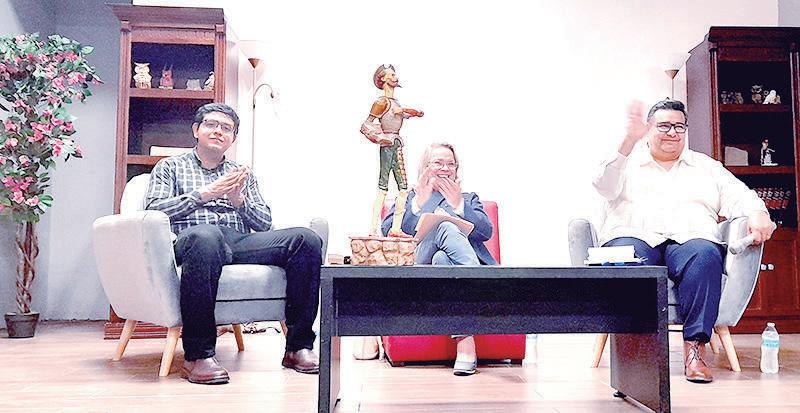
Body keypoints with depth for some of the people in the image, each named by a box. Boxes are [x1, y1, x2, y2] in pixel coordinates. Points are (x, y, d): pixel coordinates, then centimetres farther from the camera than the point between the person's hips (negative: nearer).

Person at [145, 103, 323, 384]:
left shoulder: (242, 175, 31)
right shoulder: (171, 167, 24)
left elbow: (265, 224, 21)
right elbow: (153, 210, 6)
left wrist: (238, 200, 2)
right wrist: (204, 194, -1)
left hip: (240, 243, 4)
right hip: (190, 241, -3)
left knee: (306, 239, -22)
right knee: (205, 234, -42)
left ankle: (298, 346, -21)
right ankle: (198, 355, -36)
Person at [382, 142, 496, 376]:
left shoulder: (469, 199, 32)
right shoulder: (410, 198, 29)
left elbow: (487, 232, 10)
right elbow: (387, 231, 8)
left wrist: (458, 205, -1)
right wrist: (419, 203, -1)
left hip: (471, 264, 1)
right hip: (421, 264, -1)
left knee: (441, 259, -37)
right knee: (445, 227, -35)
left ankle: (465, 340, -51)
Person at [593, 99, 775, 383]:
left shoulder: (706, 166, 29)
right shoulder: (628, 162, 19)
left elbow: (738, 197, 17)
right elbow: (606, 187, -3)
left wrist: (757, 214, -8)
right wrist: (629, 141, -17)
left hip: (690, 240, 2)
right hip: (636, 237, -1)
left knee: (705, 254, -34)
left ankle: (695, 345, -32)